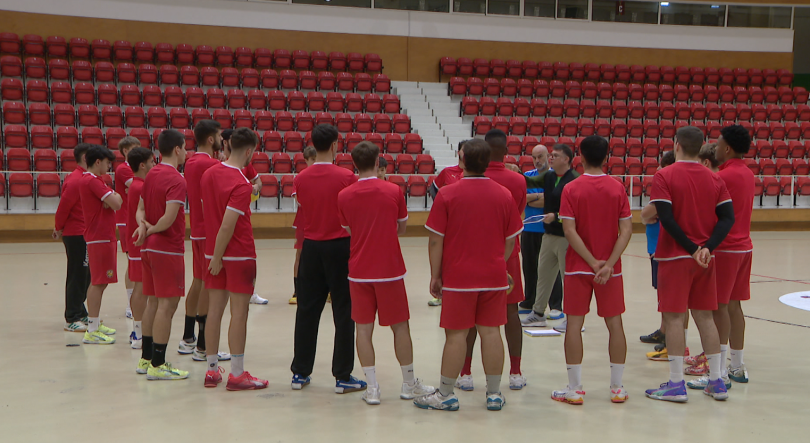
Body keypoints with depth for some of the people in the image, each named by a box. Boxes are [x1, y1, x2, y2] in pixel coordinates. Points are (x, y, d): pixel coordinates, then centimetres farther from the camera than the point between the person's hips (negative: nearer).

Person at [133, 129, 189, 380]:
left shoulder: (151, 175, 11)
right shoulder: (176, 180, -16)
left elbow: (140, 209, 16)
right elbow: (168, 219, -22)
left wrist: (143, 225, -4)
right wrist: (150, 231, -6)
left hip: (149, 247, 9)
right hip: (168, 249, -9)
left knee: (153, 302, 15)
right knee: (167, 304, -5)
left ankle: (146, 359, 21)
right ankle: (157, 365, -5)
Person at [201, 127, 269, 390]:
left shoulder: (209, 174, 6)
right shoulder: (241, 184, -18)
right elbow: (227, 225, -22)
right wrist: (217, 257, -15)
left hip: (215, 254, 7)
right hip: (240, 254, -7)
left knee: (215, 309, 10)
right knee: (239, 312, -2)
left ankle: (212, 371, 16)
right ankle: (237, 374, 2)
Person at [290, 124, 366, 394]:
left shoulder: (300, 179, -1)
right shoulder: (346, 177, -13)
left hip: (311, 247, 4)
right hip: (340, 246, -4)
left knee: (307, 311, 11)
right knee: (344, 313, 3)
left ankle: (300, 373, 16)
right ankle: (342, 377, 5)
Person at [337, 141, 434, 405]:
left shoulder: (344, 196, -2)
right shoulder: (393, 191, -6)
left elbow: (348, 231, 10)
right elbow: (402, 228, 7)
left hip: (358, 271, 1)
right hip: (389, 269, -1)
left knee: (364, 328, 5)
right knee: (400, 326, 9)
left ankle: (372, 389, 4)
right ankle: (409, 385, 20)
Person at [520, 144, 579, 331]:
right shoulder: (549, 177, 11)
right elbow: (531, 182, 6)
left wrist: (556, 216, -24)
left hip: (566, 236, -9)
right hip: (549, 233, 9)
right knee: (543, 273, 15)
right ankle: (538, 313, 26)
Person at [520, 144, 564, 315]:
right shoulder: (527, 176, 11)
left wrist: (528, 199, -6)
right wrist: (538, 196, -12)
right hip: (528, 228, 5)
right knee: (529, 267, 12)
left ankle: (556, 307, 0)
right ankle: (529, 302, 23)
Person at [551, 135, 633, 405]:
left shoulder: (571, 189, -6)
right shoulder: (617, 188, -1)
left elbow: (570, 231, -13)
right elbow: (626, 229, -8)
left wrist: (593, 262, -12)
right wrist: (609, 264, -12)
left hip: (578, 268, -1)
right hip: (610, 268, 2)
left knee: (574, 324, 4)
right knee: (614, 323, 8)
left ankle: (574, 389, 5)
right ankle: (617, 388, 13)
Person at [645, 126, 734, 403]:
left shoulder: (664, 176, -9)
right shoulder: (714, 179, 6)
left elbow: (665, 218, -17)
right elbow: (728, 218, -3)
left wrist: (691, 249, -13)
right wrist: (707, 247, -9)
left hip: (675, 257, -5)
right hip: (704, 258, 5)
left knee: (674, 317, 0)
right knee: (704, 316, 12)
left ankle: (676, 384, 1)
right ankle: (716, 382, 15)